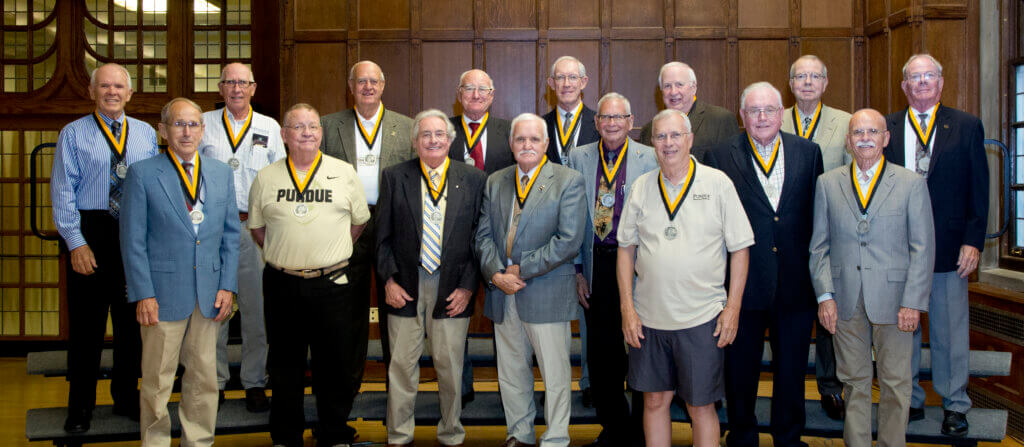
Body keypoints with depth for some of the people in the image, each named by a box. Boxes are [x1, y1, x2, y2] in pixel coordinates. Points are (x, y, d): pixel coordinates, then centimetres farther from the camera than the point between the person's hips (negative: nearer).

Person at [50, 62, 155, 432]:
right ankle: (80, 405, 17)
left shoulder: (147, 134, 9)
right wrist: (76, 243, -11)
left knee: (132, 319, 11)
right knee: (86, 321, 4)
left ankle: (127, 397, 26)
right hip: (89, 233, -3)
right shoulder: (73, 134, 1)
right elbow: (62, 191, -3)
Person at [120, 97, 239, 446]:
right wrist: (143, 294, -10)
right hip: (163, 294, -3)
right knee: (157, 381, 5)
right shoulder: (142, 173, -2)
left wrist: (227, 286, 2)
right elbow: (132, 240, -4)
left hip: (209, 295, 4)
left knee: (204, 377, 11)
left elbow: (231, 234, 10)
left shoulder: (222, 173, 9)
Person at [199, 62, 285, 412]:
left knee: (256, 307, 1)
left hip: (255, 227, 0)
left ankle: (255, 383, 11)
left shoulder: (270, 128, 10)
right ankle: (214, 380, 13)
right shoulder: (203, 124, 9)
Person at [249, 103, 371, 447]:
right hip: (282, 284, 1)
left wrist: (334, 253, 6)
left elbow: (360, 222, 10)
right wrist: (283, 255, 7)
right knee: (285, 365, 9)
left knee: (336, 364, 5)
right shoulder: (266, 179, 6)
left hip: (333, 285, -1)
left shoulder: (344, 173, 4)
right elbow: (257, 227, 14)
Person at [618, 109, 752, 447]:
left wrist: (733, 307, -6)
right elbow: (626, 249, 9)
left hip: (702, 318, -2)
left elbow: (739, 249, 0)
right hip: (648, 318, 3)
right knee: (655, 400, 11)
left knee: (701, 406, 4)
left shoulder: (718, 183, -1)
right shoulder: (642, 187, 6)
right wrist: (627, 308, 2)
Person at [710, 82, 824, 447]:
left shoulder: (809, 152, 5)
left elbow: (819, 212, 6)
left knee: (792, 368, 14)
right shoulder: (723, 156, -2)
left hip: (795, 282, 2)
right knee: (740, 368, 11)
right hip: (743, 283, -2)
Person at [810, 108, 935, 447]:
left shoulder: (912, 183, 2)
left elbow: (923, 248, -1)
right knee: (854, 381, 10)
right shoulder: (828, 183, 7)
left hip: (893, 300, -1)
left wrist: (913, 302, -8)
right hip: (845, 301, 2)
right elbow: (819, 246, 8)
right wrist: (824, 295, -2)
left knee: (895, 383, 5)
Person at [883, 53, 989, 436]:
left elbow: (978, 189, 2)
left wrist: (973, 240, -6)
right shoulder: (886, 128, 7)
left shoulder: (967, 127, 4)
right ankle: (909, 400, 21)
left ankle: (954, 405, 19)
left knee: (950, 329, 6)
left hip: (949, 247, -1)